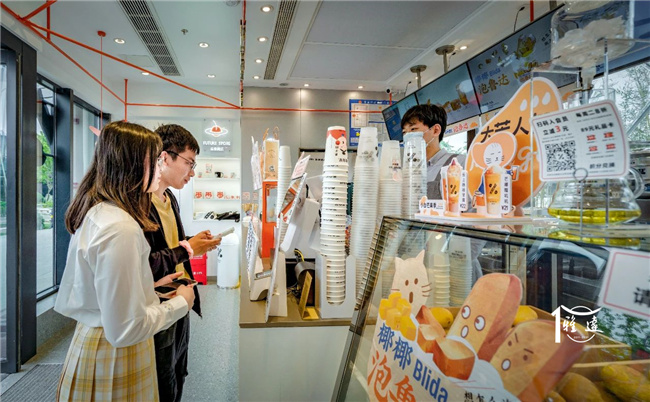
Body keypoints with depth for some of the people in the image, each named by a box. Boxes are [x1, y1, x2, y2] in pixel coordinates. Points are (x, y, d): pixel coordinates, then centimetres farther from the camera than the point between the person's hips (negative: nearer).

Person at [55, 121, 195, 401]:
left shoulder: (95, 213, 2)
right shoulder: (120, 228, -28)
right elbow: (126, 328, -27)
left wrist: (151, 287, 11)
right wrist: (180, 303, -13)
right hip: (114, 358, -9)